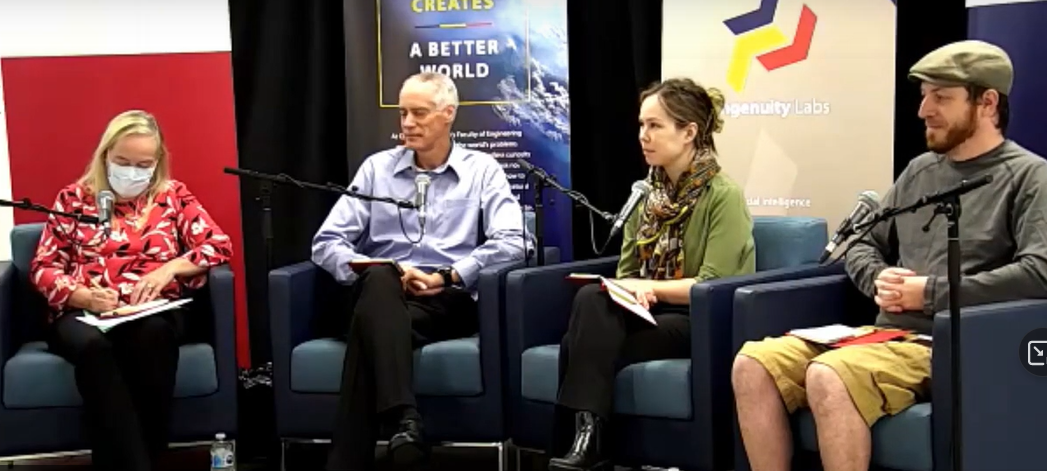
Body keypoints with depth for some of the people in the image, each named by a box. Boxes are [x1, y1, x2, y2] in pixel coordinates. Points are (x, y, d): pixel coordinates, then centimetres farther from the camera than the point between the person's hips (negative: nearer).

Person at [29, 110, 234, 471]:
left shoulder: (173, 195, 14)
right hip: (82, 313, 0)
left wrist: (170, 268, -12)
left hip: (152, 312, 0)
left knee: (152, 334, -38)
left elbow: (220, 245, 5)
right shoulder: (74, 198, 14)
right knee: (93, 346, -38)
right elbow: (43, 267, 9)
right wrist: (81, 295, -12)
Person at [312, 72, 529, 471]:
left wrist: (448, 277, -15)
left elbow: (510, 243, -4)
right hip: (379, 295, 2)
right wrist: (377, 272, -11)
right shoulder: (377, 168, 17)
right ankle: (403, 419, -52)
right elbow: (327, 242, 9)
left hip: (449, 301, -1)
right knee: (380, 281, -37)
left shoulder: (482, 170, 11)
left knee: (372, 322, -34)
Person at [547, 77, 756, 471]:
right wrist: (632, 292, -10)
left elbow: (712, 286, -14)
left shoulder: (723, 196, -7)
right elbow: (627, 273, 14)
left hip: (703, 322, -6)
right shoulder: (646, 195, 14)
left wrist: (646, 288, -16)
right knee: (592, 299, -29)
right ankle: (582, 437, -32)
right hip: (649, 314, 6)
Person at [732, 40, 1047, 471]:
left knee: (828, 377, -33)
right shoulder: (920, 169, 18)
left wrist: (931, 292, -15)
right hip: (885, 334, 7)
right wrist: (878, 279, -1)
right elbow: (863, 245, 24)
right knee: (753, 363, -12)